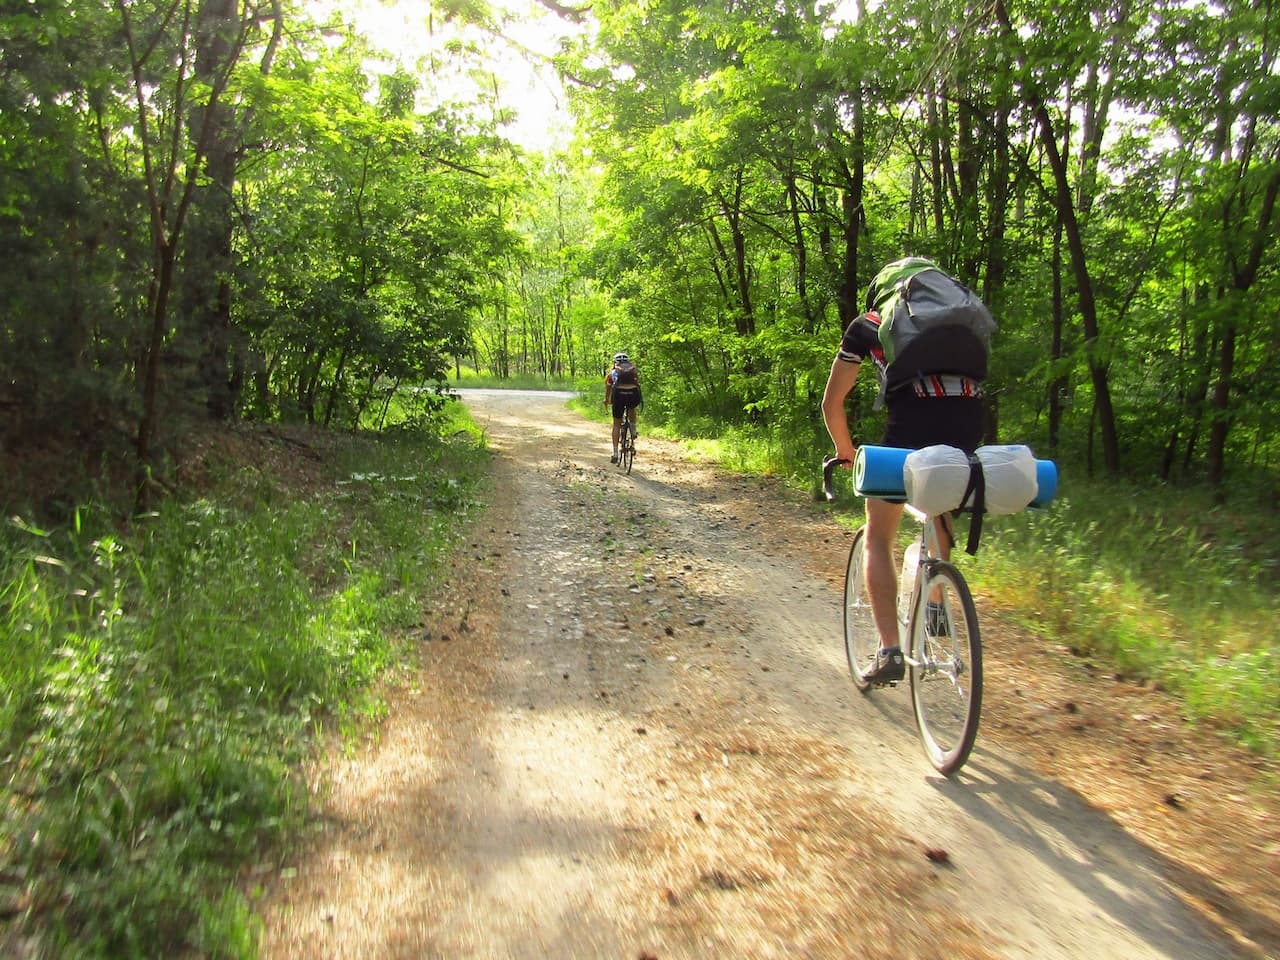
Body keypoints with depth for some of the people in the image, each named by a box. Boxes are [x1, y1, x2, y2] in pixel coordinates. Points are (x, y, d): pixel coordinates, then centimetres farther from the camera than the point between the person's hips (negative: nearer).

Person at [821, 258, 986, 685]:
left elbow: (832, 403, 22)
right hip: (970, 417, 4)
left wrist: (846, 451, 37)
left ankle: (889, 651, 0)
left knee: (878, 538, 10)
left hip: (913, 420, -4)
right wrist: (959, 445, 44)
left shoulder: (865, 325, 23)